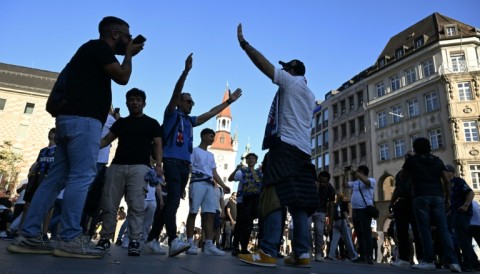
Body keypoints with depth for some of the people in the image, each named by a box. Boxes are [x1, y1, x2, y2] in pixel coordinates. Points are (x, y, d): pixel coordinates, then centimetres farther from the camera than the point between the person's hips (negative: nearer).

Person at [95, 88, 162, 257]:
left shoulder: (151, 123, 12)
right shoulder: (120, 122, 22)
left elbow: (157, 145, 5)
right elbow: (106, 140, 19)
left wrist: (158, 165, -10)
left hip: (139, 167, -3)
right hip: (117, 166, 4)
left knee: (136, 205, -11)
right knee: (108, 204, 1)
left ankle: (134, 242, -9)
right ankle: (105, 239, 12)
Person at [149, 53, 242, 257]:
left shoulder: (190, 120, 24)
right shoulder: (171, 114, 7)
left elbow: (211, 113, 29)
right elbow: (176, 92, -7)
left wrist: (229, 101, 32)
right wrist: (186, 70, -17)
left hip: (185, 165, 7)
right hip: (172, 162, -7)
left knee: (171, 201, 6)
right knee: (173, 199, -20)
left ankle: (151, 238, 14)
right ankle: (173, 241, -28)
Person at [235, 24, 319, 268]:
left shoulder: (290, 82, 7)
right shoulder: (309, 94, 29)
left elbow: (263, 63, 4)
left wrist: (243, 43, 12)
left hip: (286, 146, -8)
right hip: (303, 150, 8)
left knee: (273, 197, -15)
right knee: (299, 203, 2)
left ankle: (268, 252, -20)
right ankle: (302, 254, 0)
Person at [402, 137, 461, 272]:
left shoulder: (412, 160, 7)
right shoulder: (437, 160, 16)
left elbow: (404, 175, 23)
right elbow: (447, 181, 9)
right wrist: (447, 198, 14)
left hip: (421, 197, -3)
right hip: (437, 197, 3)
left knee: (425, 229, -3)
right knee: (443, 230, 2)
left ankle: (429, 261, -4)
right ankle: (453, 261, -4)